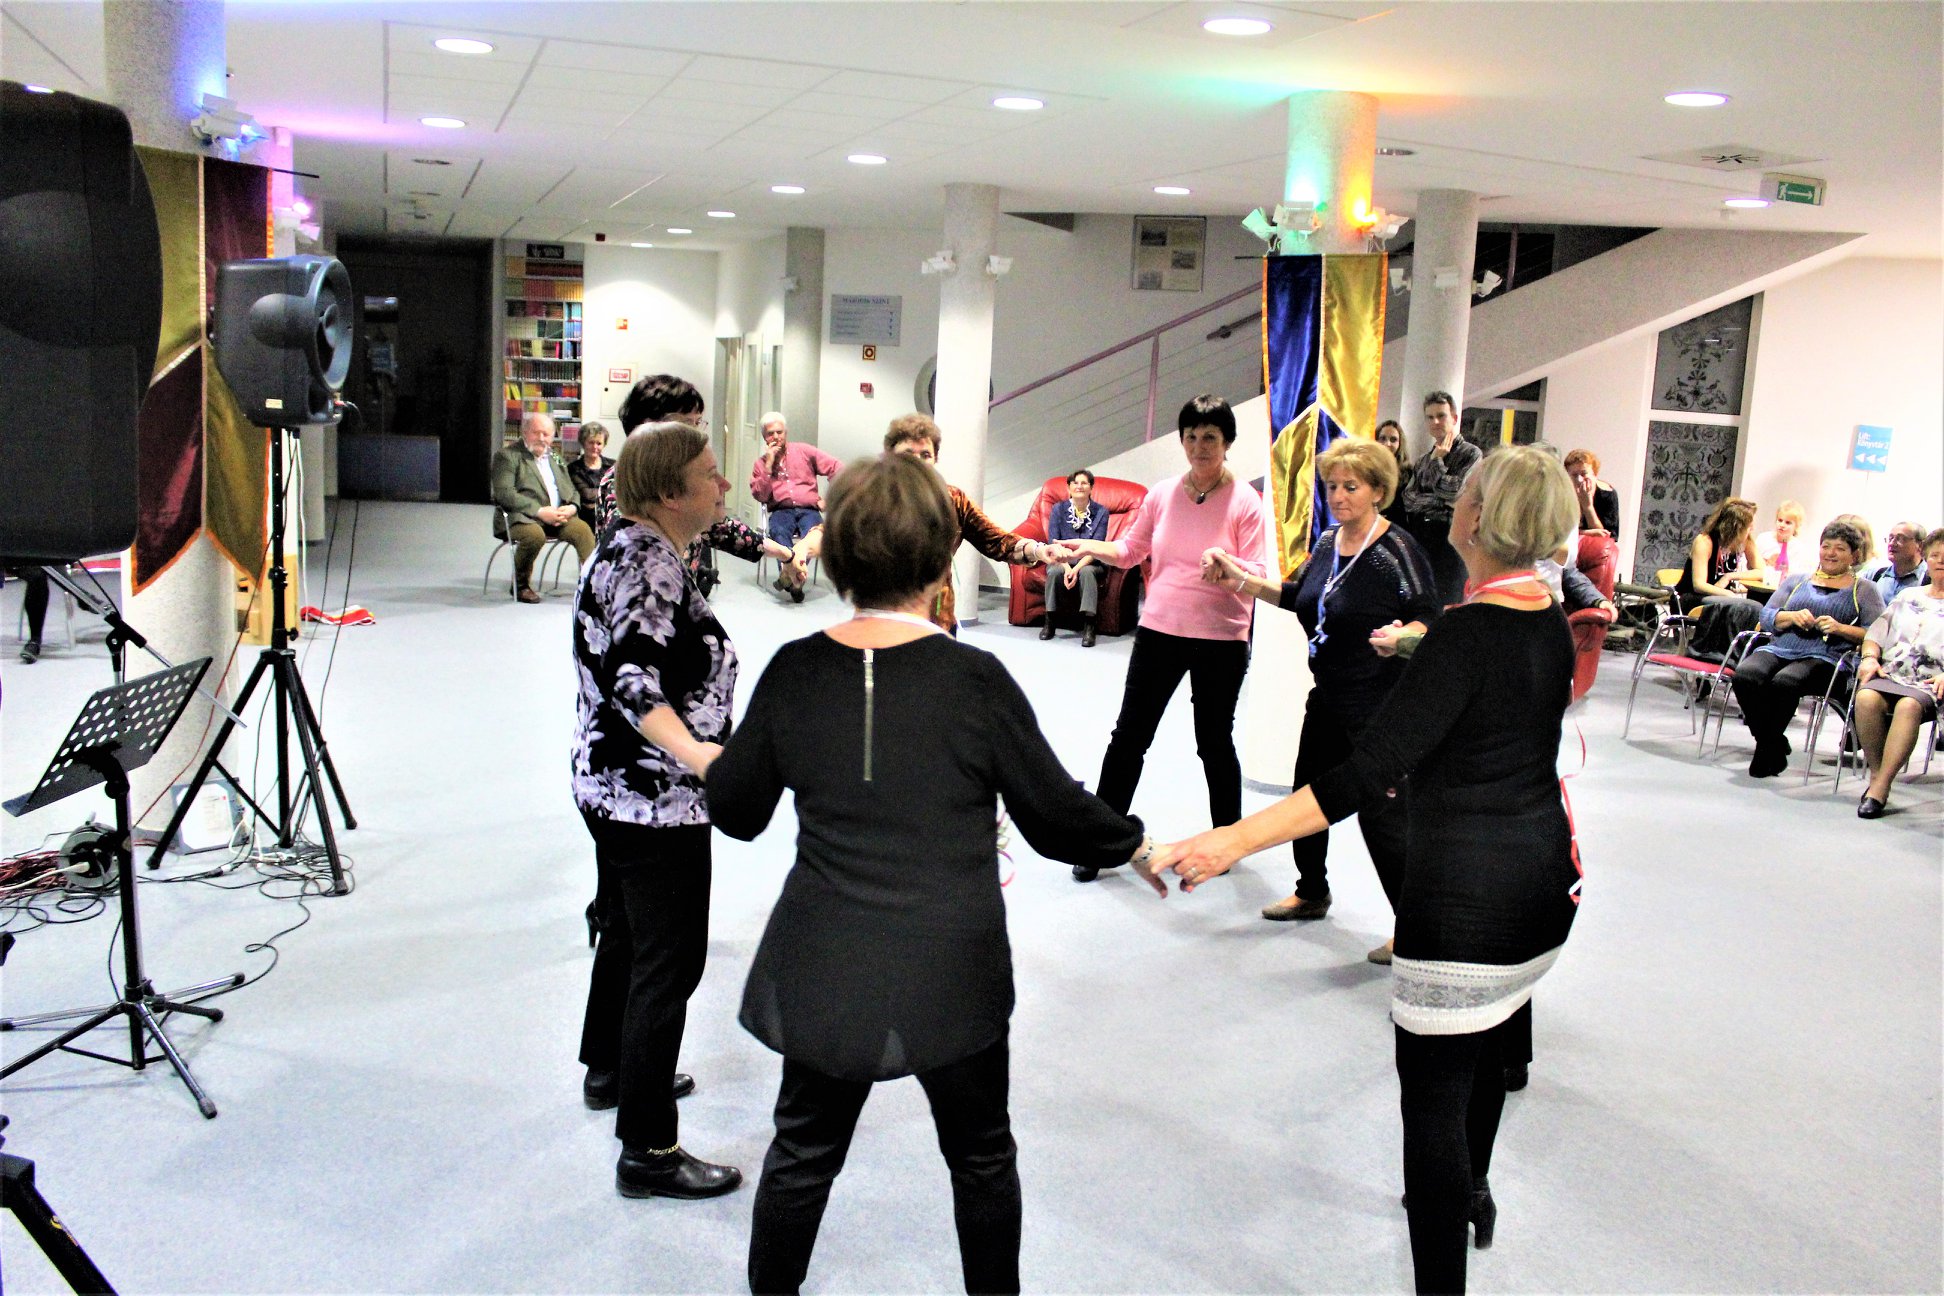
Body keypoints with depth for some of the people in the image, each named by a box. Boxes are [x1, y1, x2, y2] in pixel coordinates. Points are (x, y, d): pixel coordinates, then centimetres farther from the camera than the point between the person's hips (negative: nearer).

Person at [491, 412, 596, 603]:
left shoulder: (555, 458, 24)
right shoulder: (507, 456, 3)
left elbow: (572, 491, 23)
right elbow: (504, 494, -10)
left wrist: (571, 507, -3)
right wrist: (540, 511, -19)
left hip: (559, 516, 5)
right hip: (523, 517, -5)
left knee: (582, 528, -24)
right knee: (535, 534, -35)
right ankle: (520, 585, -12)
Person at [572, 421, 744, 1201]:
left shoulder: (627, 544, 8)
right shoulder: (649, 562, -22)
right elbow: (633, 677, -35)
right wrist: (690, 751, -50)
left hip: (610, 783, 11)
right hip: (653, 796, -11)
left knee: (626, 931, 26)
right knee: (669, 961, -4)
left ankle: (609, 1071, 46)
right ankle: (648, 1152, 3)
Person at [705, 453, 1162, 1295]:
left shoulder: (795, 671, -8)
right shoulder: (975, 679, -16)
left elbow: (735, 810, 4)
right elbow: (1056, 816, -7)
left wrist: (718, 761, 26)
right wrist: (1131, 846, 12)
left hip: (825, 972, 2)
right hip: (952, 974, -2)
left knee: (804, 1150, 21)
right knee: (980, 1155, 21)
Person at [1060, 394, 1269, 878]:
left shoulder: (1245, 502, -8)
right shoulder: (1162, 494, 2)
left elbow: (1257, 576, -12)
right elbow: (1131, 549, 14)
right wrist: (1092, 547, -3)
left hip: (1221, 638, -3)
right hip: (1159, 630, 3)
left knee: (1215, 742, 10)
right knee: (1129, 736, 5)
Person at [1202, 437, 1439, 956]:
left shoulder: (1396, 549, -17)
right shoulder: (1328, 542, 6)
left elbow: (1428, 617, -18)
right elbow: (1299, 596, 19)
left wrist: (1401, 636, -38)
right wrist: (1240, 577, 13)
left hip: (1382, 708, -9)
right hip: (1328, 699, 9)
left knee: (1382, 816, -5)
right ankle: (1311, 894, 40)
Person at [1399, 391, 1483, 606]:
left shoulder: (1470, 453, 0)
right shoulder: (1424, 460, 20)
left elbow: (1452, 492, -12)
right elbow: (1409, 499, 7)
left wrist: (1437, 461, -1)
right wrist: (1440, 502, -7)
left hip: (1448, 538, -6)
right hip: (1419, 537, 6)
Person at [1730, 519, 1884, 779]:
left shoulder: (1864, 590, 15)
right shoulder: (1797, 580, 25)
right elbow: (1766, 617, 14)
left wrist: (1840, 628, -11)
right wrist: (1793, 616, -5)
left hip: (1825, 657, -3)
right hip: (1779, 649, 3)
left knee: (1784, 682, -36)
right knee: (1745, 675, -30)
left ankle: (1767, 748, -16)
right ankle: (1774, 745, -14)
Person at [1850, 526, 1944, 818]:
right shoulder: (1908, 596, 28)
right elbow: (1877, 631, 23)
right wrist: (1870, 657, 1)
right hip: (1890, 673, 3)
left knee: (1909, 705, -37)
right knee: (1866, 698, -32)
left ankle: (1880, 788, -37)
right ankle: (1876, 774, -21)